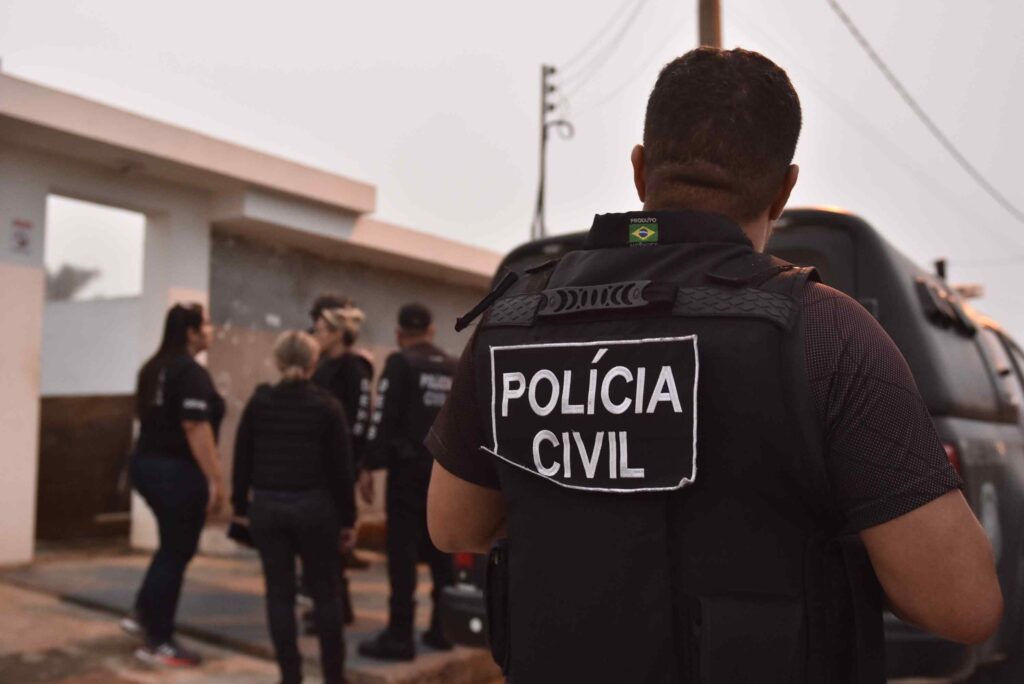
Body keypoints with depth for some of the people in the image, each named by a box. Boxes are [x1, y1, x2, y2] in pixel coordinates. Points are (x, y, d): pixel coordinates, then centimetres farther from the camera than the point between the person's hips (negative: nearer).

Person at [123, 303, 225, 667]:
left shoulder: (154, 368, 12)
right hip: (177, 471, -9)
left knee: (172, 545, 23)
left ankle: (142, 615, 26)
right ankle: (159, 643, 9)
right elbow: (196, 428, -23)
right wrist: (215, 478, -21)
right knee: (176, 552, 1)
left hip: (147, 464, 9)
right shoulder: (192, 373, -17)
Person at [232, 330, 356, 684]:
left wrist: (241, 506, 14)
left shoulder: (259, 402, 0)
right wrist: (347, 518, 3)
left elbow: (242, 458, 4)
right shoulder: (327, 406, -5)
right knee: (325, 593, 9)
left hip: (268, 507, 2)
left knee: (279, 594, 8)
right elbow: (341, 467, -4)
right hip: (315, 507, -1)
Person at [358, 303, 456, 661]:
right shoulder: (455, 369, 10)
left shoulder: (400, 363, -6)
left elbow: (383, 417, -12)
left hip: (409, 468, -6)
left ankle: (399, 637, -3)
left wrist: (369, 467, -9)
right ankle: (443, 628, 18)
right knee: (442, 551, 12)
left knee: (403, 552, -4)